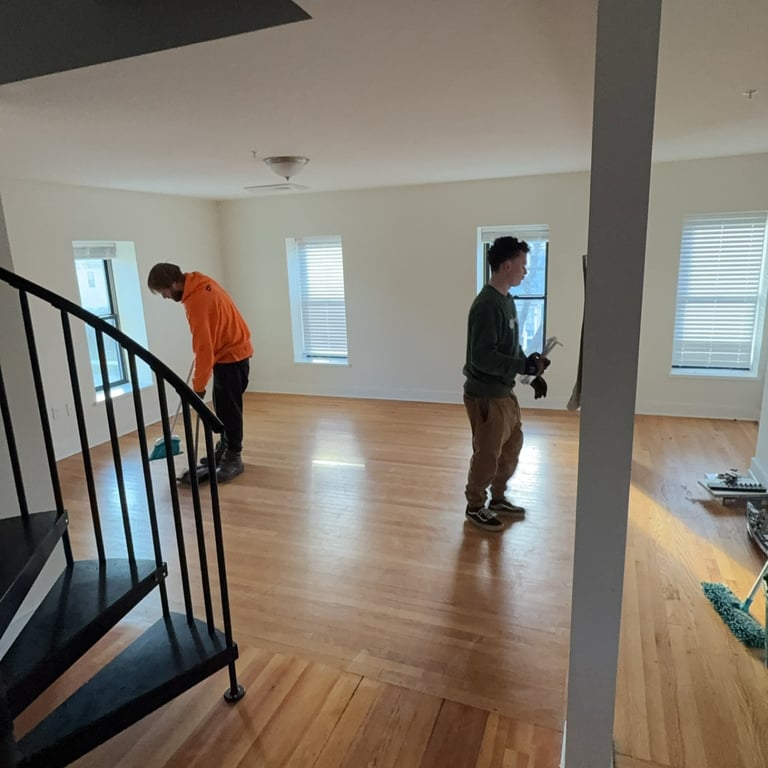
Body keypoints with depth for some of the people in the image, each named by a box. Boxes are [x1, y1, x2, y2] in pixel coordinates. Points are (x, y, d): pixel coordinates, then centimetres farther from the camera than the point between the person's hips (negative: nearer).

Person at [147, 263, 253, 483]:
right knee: (222, 406, 16)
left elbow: (204, 347, -25)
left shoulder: (196, 300, -27)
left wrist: (198, 386, -18)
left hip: (231, 355, -10)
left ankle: (234, 458, 7)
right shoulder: (199, 283, 3)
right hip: (230, 350, 10)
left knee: (229, 408, -3)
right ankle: (224, 449, 28)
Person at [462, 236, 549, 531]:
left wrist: (532, 373, 11)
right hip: (485, 395, -10)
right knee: (487, 454, 4)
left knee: (512, 445, 20)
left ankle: (498, 498, 37)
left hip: (504, 391, 10)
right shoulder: (487, 305, -22)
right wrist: (525, 366, -26)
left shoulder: (506, 299, 9)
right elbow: (482, 357, -27)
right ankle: (475, 507, 24)